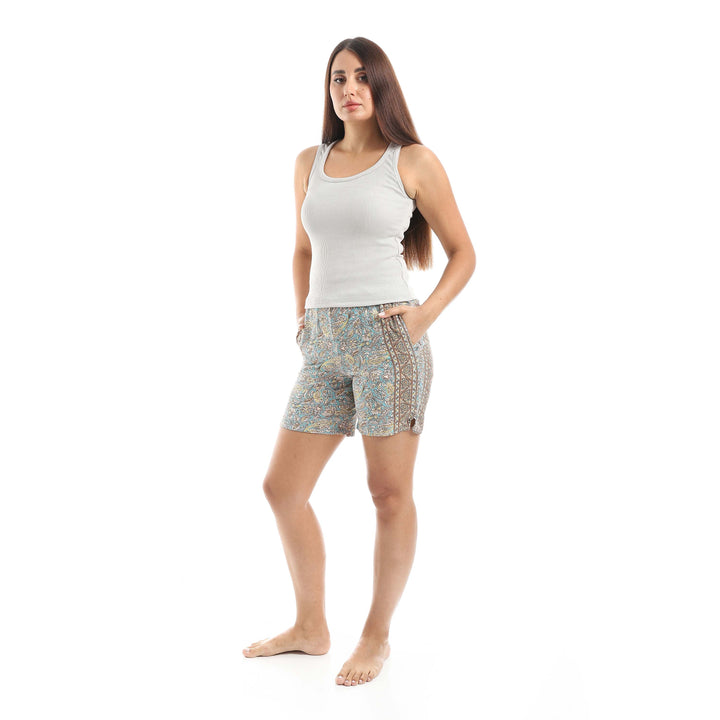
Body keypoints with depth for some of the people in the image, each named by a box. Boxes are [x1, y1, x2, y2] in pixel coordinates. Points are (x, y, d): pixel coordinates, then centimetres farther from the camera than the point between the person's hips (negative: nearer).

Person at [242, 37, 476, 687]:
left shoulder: (413, 161, -1)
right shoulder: (310, 163, 13)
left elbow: (463, 252, 4)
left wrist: (427, 314, -9)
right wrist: (302, 317, 13)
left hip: (387, 339, -5)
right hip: (324, 346, 6)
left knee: (390, 493, 1)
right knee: (282, 489, 7)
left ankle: (377, 635, 18)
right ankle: (311, 627, 25)